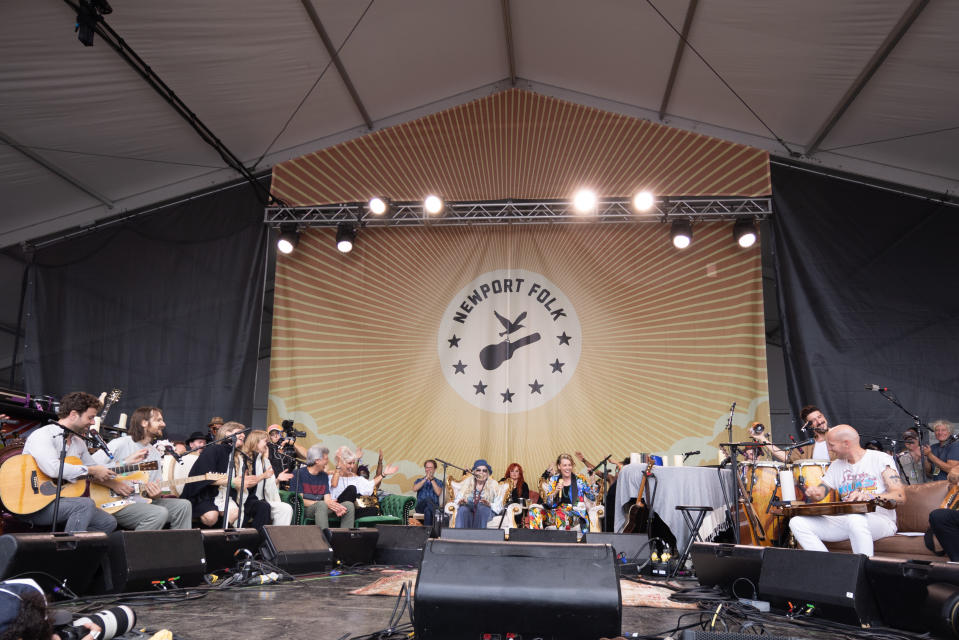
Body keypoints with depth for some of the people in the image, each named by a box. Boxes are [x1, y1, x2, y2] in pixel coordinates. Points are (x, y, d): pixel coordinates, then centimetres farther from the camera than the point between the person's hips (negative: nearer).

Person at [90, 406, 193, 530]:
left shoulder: (155, 454, 17)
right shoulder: (120, 444, -5)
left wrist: (156, 494, -6)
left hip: (143, 502, 7)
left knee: (183, 505, -11)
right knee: (159, 513, -29)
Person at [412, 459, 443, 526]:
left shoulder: (438, 482, 19)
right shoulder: (419, 480, 23)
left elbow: (438, 493, -6)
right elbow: (414, 489, -3)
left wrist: (432, 479, -6)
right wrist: (426, 479, -7)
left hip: (434, 507, 0)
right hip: (420, 507, 0)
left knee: (428, 510, -40)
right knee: (428, 499, -37)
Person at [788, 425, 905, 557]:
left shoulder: (881, 459, 0)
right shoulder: (836, 465, 17)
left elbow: (900, 496, -10)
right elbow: (821, 491, 16)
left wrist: (869, 496, -28)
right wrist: (814, 493, -10)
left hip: (880, 520, -5)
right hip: (845, 520, 5)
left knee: (855, 519, -42)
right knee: (797, 523, -16)